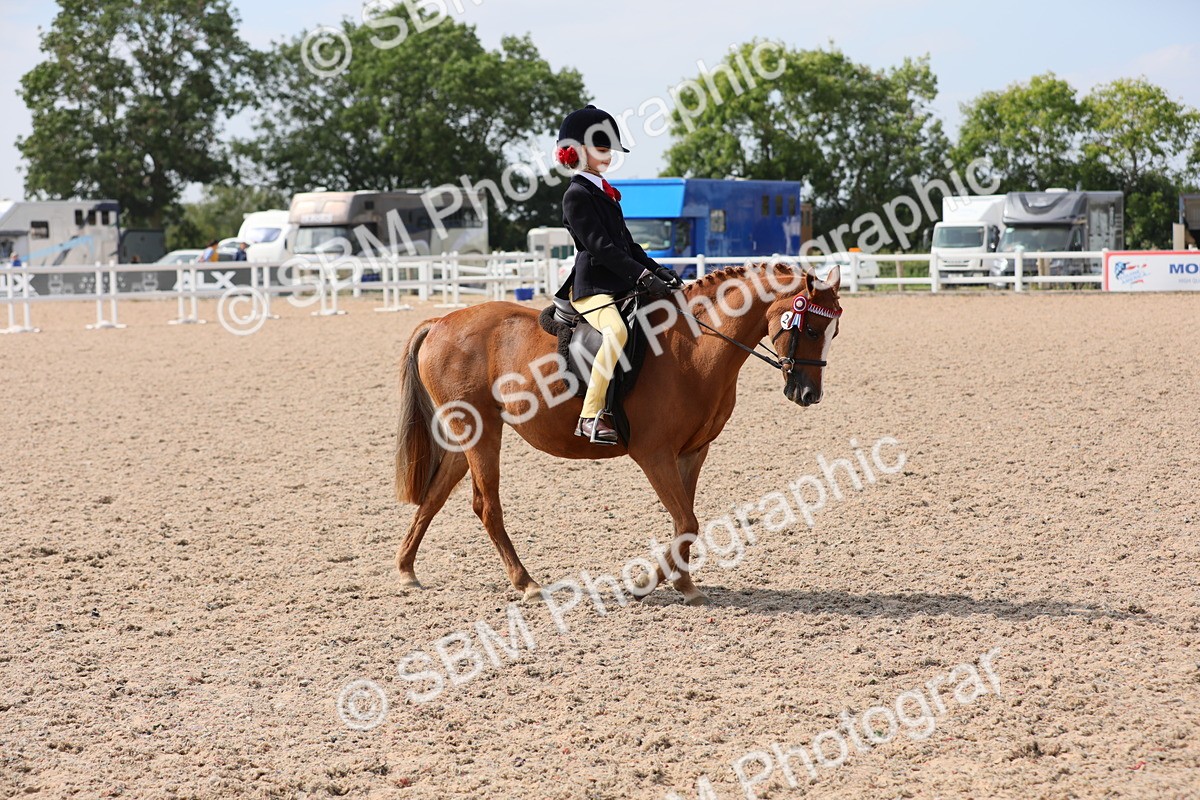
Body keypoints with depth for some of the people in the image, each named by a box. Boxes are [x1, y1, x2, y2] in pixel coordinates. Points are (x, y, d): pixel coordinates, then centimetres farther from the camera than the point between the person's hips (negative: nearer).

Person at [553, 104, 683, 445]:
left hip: (620, 286, 10)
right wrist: (643, 276, -23)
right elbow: (600, 247, -18)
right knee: (617, 331, -35)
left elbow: (627, 244, 22)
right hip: (592, 287, -10)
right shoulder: (577, 195, -8)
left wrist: (658, 270, 8)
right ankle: (591, 416, -34)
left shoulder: (605, 192, 21)